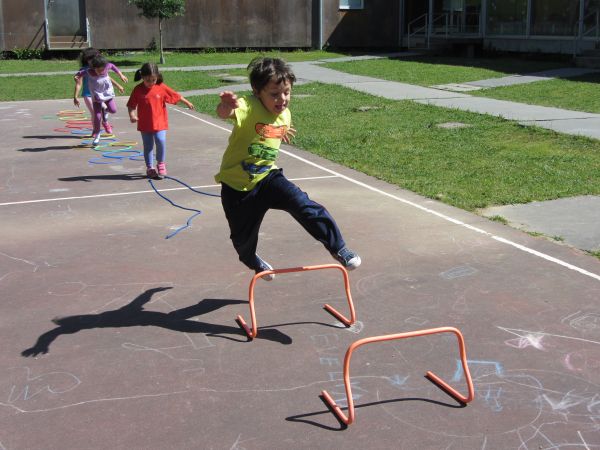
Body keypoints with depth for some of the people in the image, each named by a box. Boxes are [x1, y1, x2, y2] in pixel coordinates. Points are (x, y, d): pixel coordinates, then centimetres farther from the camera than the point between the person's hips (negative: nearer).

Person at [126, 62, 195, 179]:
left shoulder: (161, 87, -5)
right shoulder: (138, 89, -7)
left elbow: (175, 95, 6)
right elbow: (131, 105, -4)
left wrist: (187, 103, 15)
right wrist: (132, 115, -22)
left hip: (159, 122, -1)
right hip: (145, 124, 1)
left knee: (161, 141, -17)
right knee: (147, 146, 10)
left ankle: (161, 164, 5)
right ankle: (150, 168, 23)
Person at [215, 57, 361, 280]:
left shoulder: (285, 115, -4)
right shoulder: (249, 107, -26)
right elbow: (225, 113, -51)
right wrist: (226, 106, -70)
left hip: (267, 177, 4)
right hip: (237, 185, -3)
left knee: (304, 205, -22)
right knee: (243, 236, 15)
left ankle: (338, 247, -12)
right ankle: (251, 260, 50)